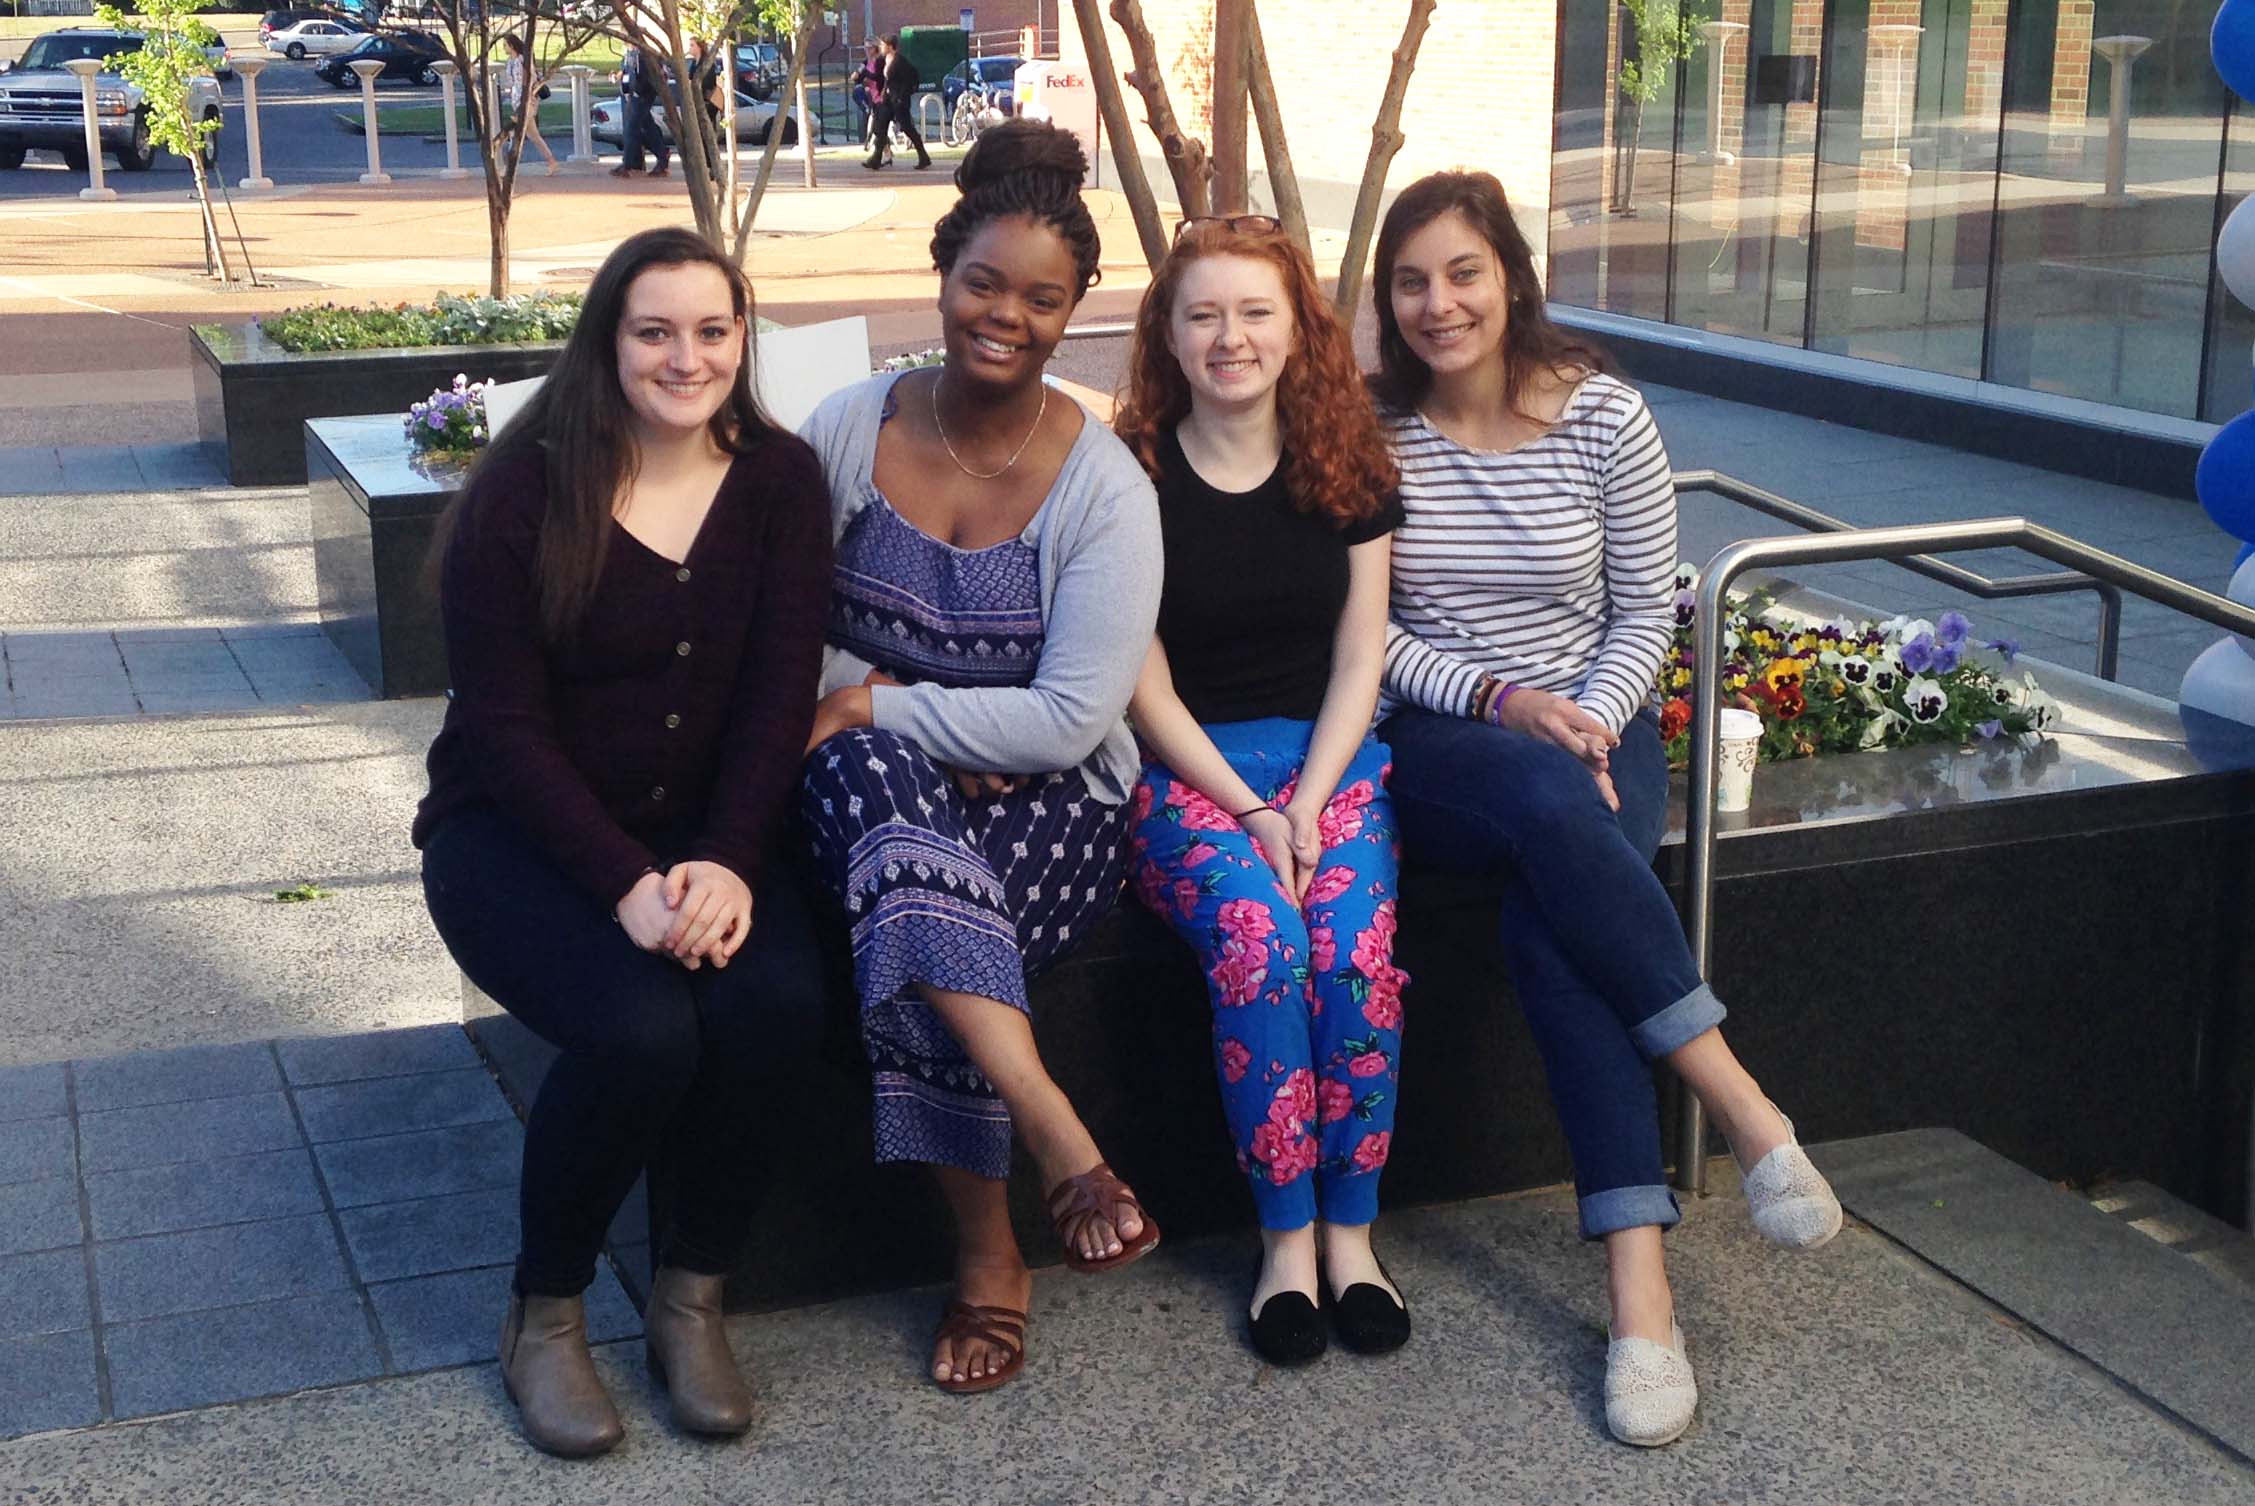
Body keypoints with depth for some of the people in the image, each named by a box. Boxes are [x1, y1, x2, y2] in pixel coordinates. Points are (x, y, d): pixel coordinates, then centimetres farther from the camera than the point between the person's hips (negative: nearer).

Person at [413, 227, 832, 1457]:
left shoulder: (778, 480, 1)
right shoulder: (524, 489, -8)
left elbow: (779, 695, -4)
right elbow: (505, 724, -11)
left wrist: (725, 862, -20)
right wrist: (626, 886, -23)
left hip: (701, 831, 3)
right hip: (517, 833, -3)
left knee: (775, 998, -29)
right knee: (641, 1029, -31)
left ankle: (690, 1295, -6)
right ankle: (544, 1313, -4)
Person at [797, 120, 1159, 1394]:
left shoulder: (1104, 486, -6)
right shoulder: (849, 432, 2)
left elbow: (1072, 719, -12)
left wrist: (869, 705, -14)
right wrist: (928, 727, -12)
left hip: (1050, 805, -2)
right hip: (878, 779, 2)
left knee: (909, 921, -34)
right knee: (866, 781, -36)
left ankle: (989, 1256, -22)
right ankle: (1067, 1150, -35)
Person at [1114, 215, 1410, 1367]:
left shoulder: (1347, 469, 7)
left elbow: (1359, 659, 5)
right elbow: (1146, 685, -3)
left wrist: (1308, 803, -10)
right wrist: (1248, 812, -13)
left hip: (1327, 753, 2)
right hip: (1185, 765, -2)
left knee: (1355, 944, -27)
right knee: (1259, 939, -31)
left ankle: (1349, 1231, -11)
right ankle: (1287, 1239, -15)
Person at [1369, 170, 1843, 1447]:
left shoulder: (1604, 418, 0)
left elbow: (1646, 616, 5)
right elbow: (1368, 632, 0)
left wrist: (1588, 721, -13)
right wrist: (1500, 702, -13)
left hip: (1592, 728, 0)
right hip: (1438, 742, 0)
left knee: (1550, 922, -33)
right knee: (1550, 807, -38)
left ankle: (1641, 1285, -33)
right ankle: (1743, 1107, -32)